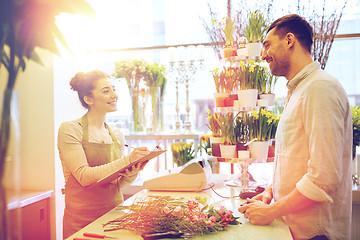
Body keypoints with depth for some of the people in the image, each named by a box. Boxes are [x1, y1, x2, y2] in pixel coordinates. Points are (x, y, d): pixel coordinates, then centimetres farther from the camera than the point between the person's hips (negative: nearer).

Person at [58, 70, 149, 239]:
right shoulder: (70, 130, -9)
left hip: (115, 215, 5)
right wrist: (127, 160, -25)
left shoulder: (117, 136, 6)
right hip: (82, 221, -4)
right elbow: (84, 177, -19)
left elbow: (119, 183, 10)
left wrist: (131, 173, -12)